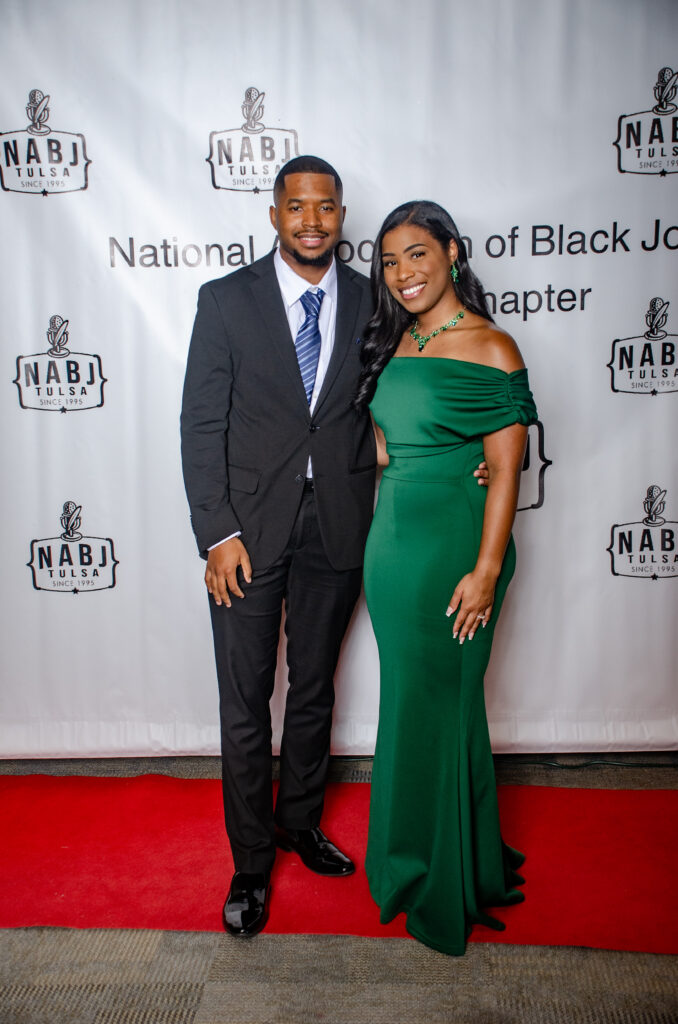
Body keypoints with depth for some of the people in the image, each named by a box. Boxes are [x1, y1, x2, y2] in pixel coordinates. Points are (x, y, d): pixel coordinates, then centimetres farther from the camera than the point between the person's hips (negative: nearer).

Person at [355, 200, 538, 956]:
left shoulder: (490, 349, -10)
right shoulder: (394, 343, 10)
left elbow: (505, 470, -13)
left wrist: (486, 571, -17)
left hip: (451, 545, -6)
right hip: (391, 540, 7)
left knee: (436, 703, 4)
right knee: (408, 698, 16)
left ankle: (443, 890, 26)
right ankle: (409, 859, 37)